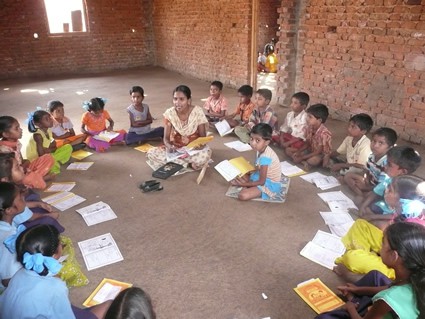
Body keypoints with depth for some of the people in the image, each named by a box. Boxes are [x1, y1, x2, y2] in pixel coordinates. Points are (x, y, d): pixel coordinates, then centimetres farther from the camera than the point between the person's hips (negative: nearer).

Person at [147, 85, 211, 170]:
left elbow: (203, 136, -6)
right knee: (151, 153, -24)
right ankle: (189, 164, -18)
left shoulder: (197, 111, -13)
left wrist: (200, 144, -30)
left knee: (205, 154, -37)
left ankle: (173, 163, -14)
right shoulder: (169, 113, -9)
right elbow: (166, 138, -7)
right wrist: (169, 146, -31)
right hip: (175, 149, 2)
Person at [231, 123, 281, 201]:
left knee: (242, 195, -27)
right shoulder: (261, 149, -5)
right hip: (262, 177, 9)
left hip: (270, 185, -9)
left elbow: (261, 182, -23)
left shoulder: (265, 157, -31)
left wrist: (243, 184, -16)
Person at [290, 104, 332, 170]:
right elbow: (307, 143, 5)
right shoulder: (310, 128, -6)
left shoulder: (324, 133, -28)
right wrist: (298, 152, -12)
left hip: (322, 155, -7)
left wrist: (301, 158, -25)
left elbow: (318, 152, -24)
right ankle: (304, 163, -18)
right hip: (311, 151, 8)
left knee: (313, 160, -42)